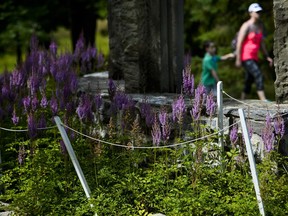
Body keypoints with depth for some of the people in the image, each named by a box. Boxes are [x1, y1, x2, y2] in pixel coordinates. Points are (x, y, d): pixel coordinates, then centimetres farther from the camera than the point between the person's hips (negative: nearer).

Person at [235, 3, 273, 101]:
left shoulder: (260, 26, 13)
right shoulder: (246, 26, -11)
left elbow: (261, 42, 19)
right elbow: (239, 43, -13)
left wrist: (267, 56, 14)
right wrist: (238, 59, -17)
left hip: (254, 58, 8)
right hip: (245, 57, -8)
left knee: (249, 81, 10)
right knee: (259, 75, -22)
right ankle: (264, 100, -28)